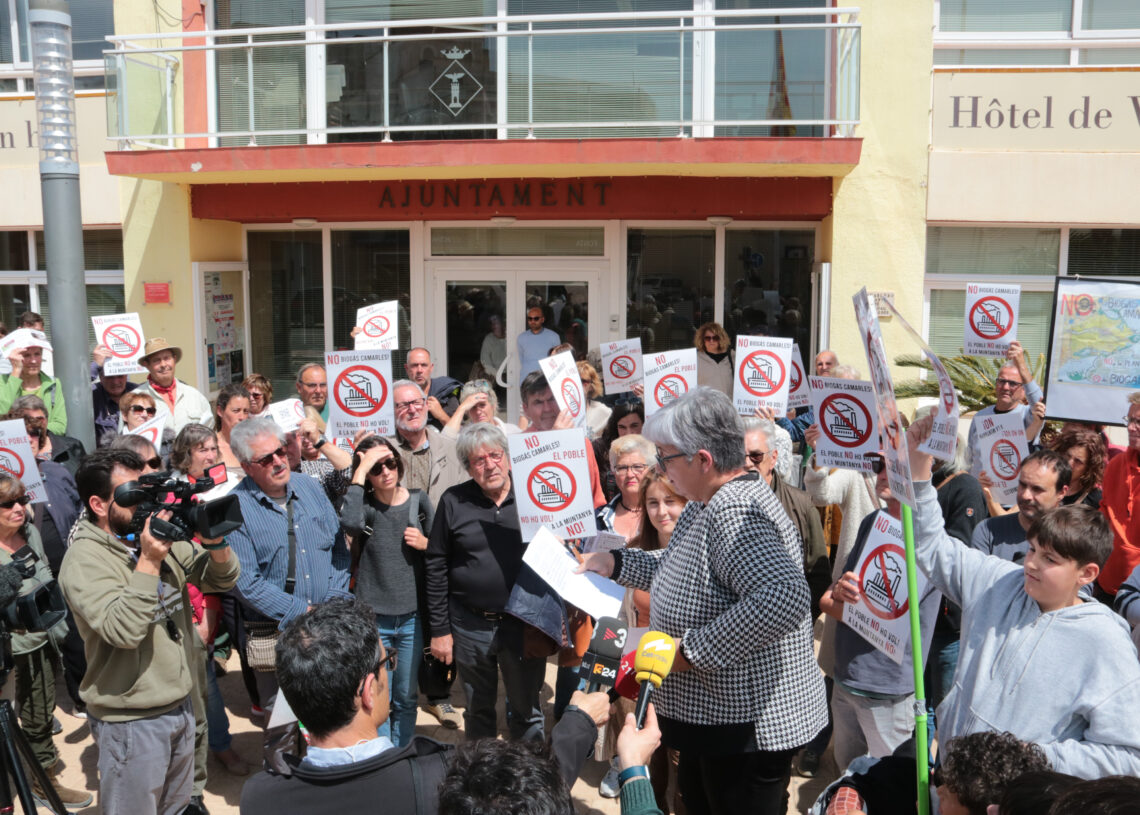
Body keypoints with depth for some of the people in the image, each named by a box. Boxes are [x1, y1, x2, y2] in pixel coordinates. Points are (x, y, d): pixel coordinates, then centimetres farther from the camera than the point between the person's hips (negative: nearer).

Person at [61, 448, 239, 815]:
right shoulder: (85, 559, -18)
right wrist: (148, 562, -31)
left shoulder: (162, 534, 2)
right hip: (130, 721, -6)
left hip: (180, 703, 7)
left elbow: (222, 580, 4)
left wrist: (215, 543, -16)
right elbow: (122, 631, -30)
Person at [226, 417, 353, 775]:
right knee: (281, 721, 7)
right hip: (276, 631, -4)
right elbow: (246, 582, -13)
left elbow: (339, 546, 9)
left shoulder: (310, 487, 5)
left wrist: (336, 600, -5)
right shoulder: (236, 507, -10)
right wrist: (301, 612, -15)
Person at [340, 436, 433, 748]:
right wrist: (361, 471, -28)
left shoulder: (418, 500, -1)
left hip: (412, 617, 3)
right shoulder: (365, 505, -10)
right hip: (373, 618, -3)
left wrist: (424, 543, -11)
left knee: (406, 697, 17)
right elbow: (350, 523, -35)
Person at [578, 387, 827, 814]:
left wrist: (693, 651, -32)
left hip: (747, 729, -10)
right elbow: (682, 570, 22)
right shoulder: (708, 505, 7)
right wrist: (615, 562, 12)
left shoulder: (735, 513, -27)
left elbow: (785, 598, -41)